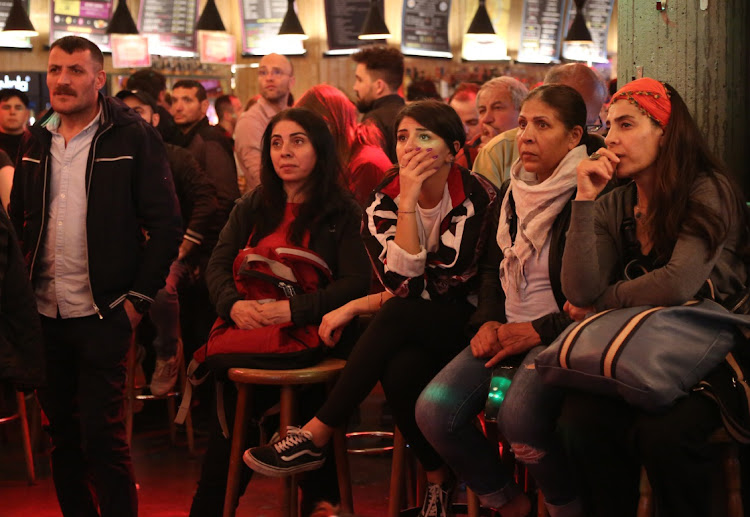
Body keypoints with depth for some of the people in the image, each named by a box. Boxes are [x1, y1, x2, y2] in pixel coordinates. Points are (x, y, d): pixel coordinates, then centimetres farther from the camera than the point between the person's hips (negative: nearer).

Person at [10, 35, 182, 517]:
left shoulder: (133, 137, -7)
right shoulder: (36, 141, 10)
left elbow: (166, 223, -8)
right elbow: (18, 220, 16)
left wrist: (139, 296, -11)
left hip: (102, 315, -5)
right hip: (44, 314, 5)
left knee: (103, 439, -4)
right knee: (63, 437, 13)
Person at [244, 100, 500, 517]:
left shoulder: (478, 197, -14)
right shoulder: (384, 201, -2)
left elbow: (437, 286, -18)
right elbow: (405, 284, -13)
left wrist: (357, 307, -16)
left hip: (465, 326, -3)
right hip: (410, 333, 3)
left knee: (398, 315, -33)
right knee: (399, 369, -33)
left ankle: (315, 438, -24)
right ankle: (439, 480, -9)